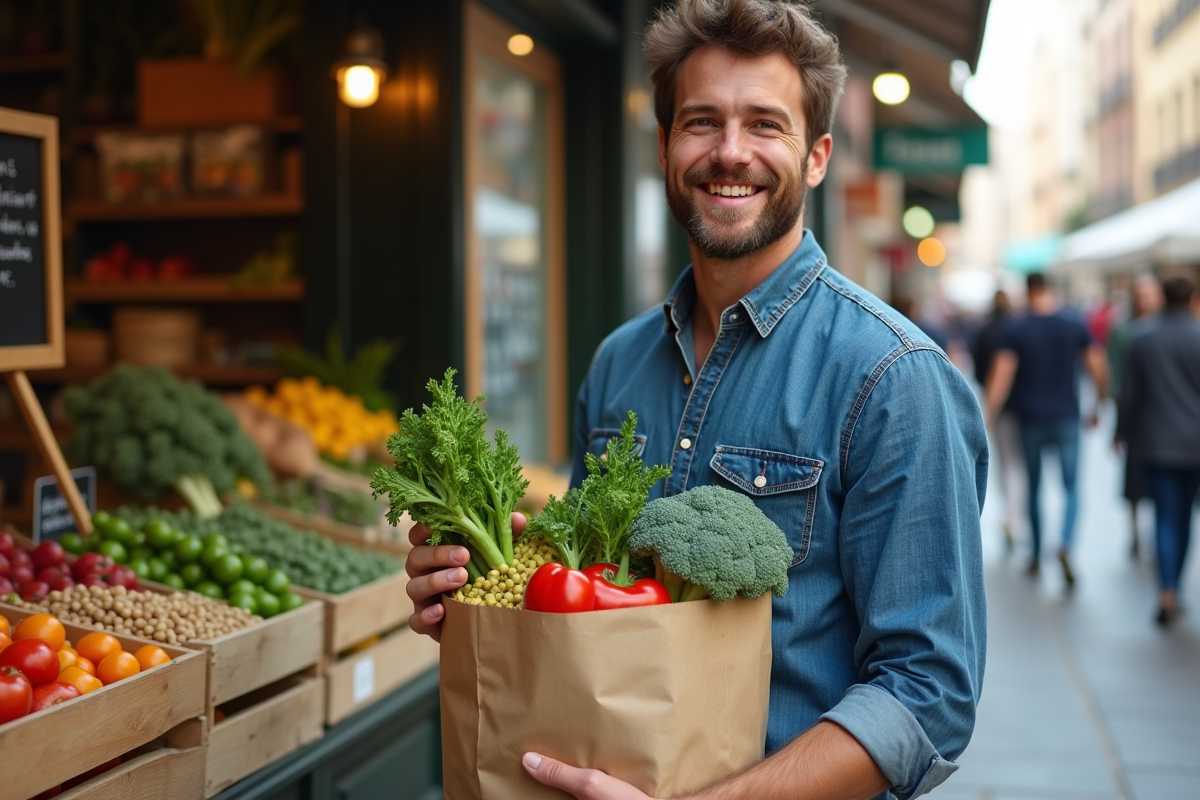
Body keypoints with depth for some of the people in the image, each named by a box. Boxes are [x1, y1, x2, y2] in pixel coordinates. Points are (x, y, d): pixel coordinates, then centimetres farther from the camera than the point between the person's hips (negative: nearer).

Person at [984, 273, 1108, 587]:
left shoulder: (1015, 331, -5)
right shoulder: (1075, 327, 0)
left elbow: (1002, 375, -12)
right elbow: (1099, 370, 1)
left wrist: (989, 416, -9)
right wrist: (1097, 408, 15)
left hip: (1031, 419, 0)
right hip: (1067, 419, 0)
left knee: (1033, 488, 14)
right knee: (1071, 487, 5)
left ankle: (1037, 555, 21)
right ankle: (1066, 545, -19)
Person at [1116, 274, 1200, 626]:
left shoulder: (1143, 339, -3)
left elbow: (1129, 392, 2)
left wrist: (1123, 431, 14)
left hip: (1158, 442, 0)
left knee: (1166, 516, 0)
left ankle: (1167, 593, -16)